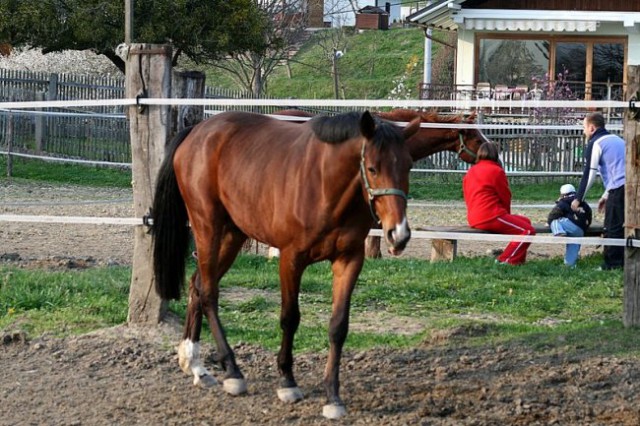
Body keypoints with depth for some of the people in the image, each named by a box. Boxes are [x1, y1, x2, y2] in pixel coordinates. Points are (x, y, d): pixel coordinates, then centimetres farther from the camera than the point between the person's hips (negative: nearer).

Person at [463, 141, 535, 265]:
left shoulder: (470, 172, 18)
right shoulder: (496, 171, -7)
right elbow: (505, 197, -3)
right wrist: (506, 214, 17)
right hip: (491, 217, -9)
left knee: (525, 221, 21)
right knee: (528, 230, -8)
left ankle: (519, 260, 15)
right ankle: (506, 261, -15)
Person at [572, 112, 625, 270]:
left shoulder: (595, 143, 0)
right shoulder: (616, 139, 26)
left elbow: (589, 174, -4)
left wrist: (578, 199, 3)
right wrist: (606, 195, 33)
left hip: (620, 190, -8)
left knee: (612, 229, -2)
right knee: (623, 226, 14)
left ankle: (612, 264, -2)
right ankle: (623, 262, 14)